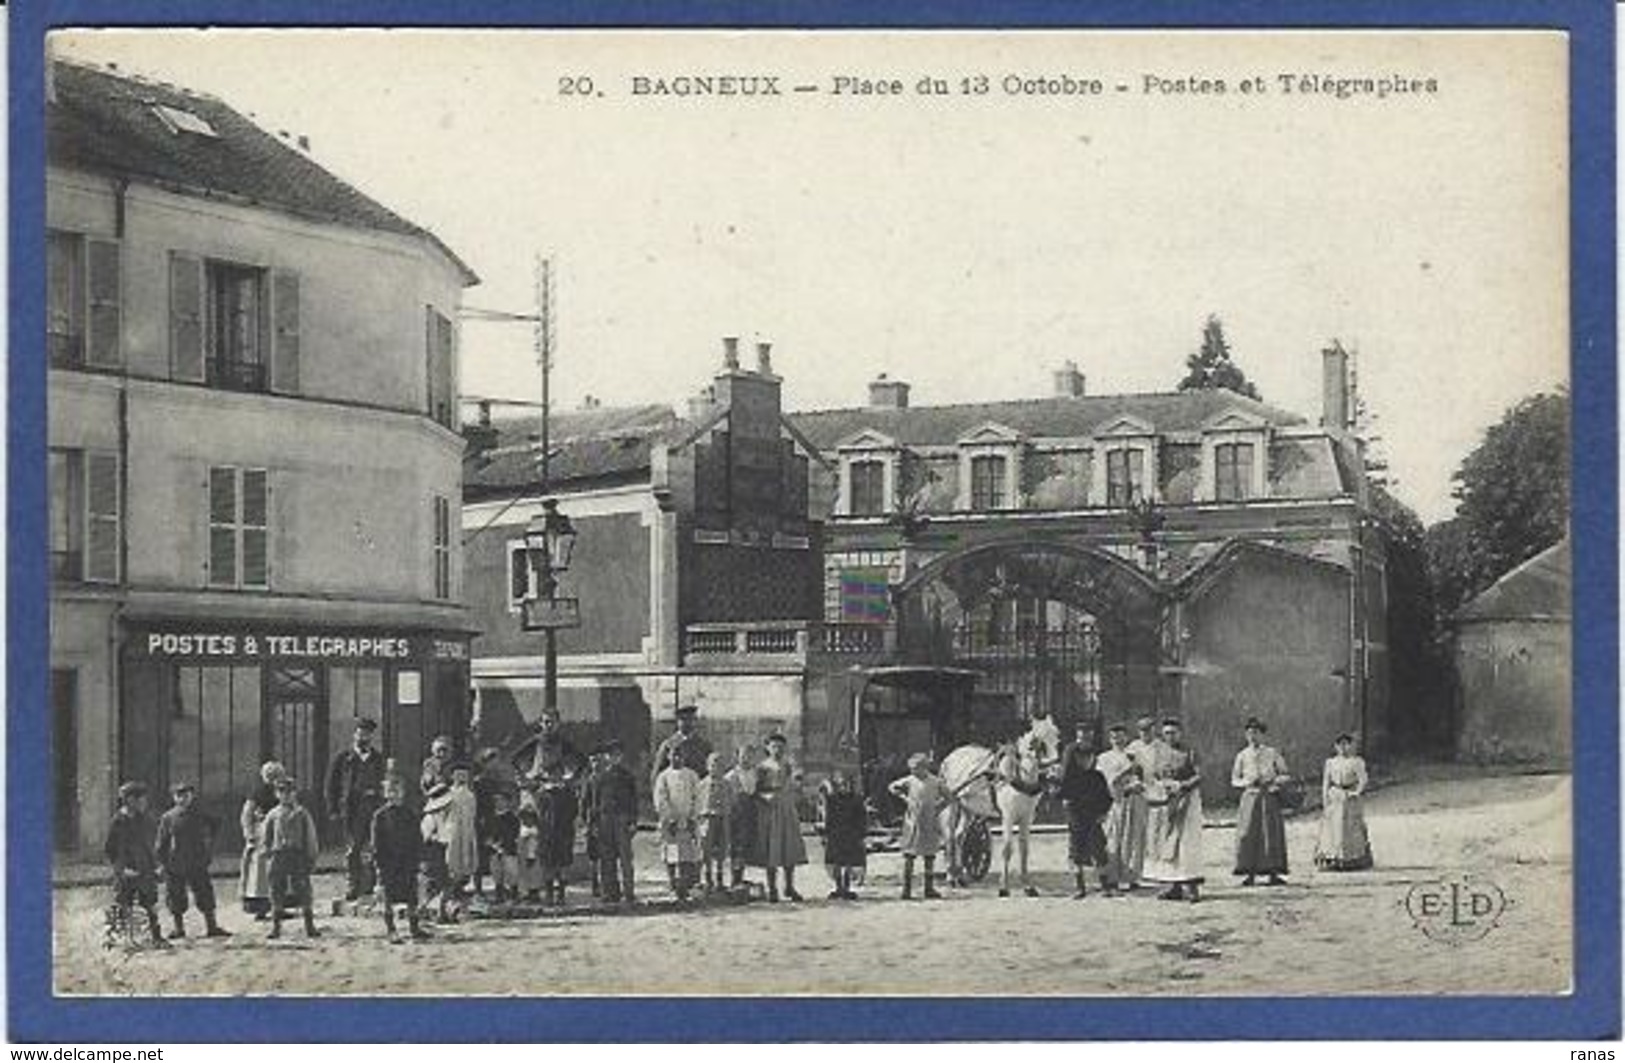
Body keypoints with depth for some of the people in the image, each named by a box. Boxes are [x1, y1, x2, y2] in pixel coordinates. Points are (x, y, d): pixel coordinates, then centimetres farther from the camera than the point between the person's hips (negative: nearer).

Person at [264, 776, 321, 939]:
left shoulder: (302, 814, 4)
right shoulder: (273, 815, 8)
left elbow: (311, 838, 5)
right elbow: (267, 838, 15)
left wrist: (311, 858, 0)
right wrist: (268, 851, 5)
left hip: (298, 856, -2)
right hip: (279, 856, 2)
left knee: (304, 892, -2)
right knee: (277, 893, 2)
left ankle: (310, 926, 4)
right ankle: (276, 927, 10)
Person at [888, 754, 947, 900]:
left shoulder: (935, 782, 2)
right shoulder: (910, 781, -1)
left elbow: (946, 797, 14)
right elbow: (892, 787, 10)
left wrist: (938, 808, 2)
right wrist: (903, 797, 0)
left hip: (930, 825, 2)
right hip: (913, 823, -2)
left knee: (930, 856, 6)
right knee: (909, 856, -3)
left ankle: (930, 888, 13)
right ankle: (907, 889, 0)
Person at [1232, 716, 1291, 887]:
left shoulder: (1272, 754, 7)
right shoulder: (1242, 756, 9)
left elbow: (1285, 775, 10)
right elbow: (1234, 779, 12)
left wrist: (1273, 780, -10)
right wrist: (1247, 782, -8)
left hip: (1270, 797, 0)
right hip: (1250, 796, 0)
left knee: (1272, 833, -5)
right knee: (1248, 834, -8)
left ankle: (1273, 874, -3)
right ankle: (1250, 874, -5)